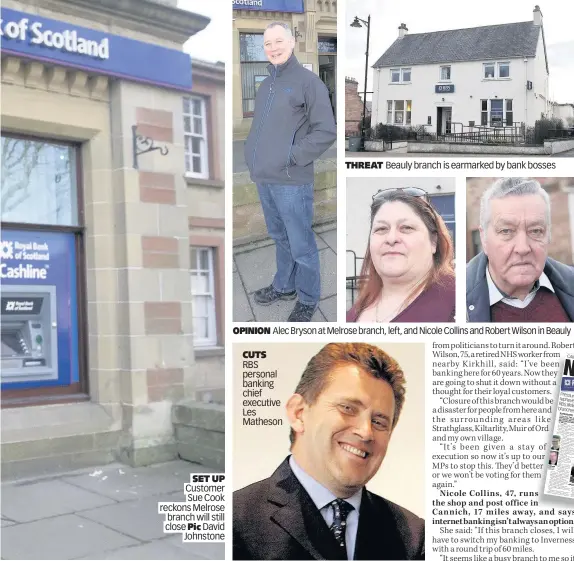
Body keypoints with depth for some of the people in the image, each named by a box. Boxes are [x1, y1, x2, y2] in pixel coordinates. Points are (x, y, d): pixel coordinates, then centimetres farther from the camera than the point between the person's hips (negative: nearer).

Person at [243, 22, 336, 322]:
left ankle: (308, 300, 17)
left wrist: (291, 157, -16)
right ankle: (284, 286, 36)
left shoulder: (309, 81, -8)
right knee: (279, 238, 20)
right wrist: (252, 155, 9)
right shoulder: (265, 85, 15)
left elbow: (326, 131, -13)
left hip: (291, 181, -7)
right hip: (263, 178, 7)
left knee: (301, 245, 2)